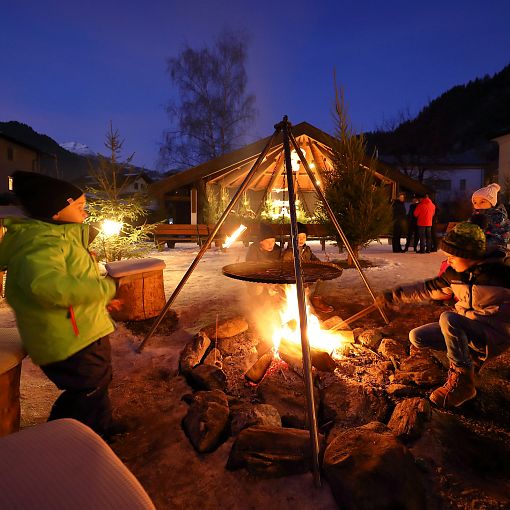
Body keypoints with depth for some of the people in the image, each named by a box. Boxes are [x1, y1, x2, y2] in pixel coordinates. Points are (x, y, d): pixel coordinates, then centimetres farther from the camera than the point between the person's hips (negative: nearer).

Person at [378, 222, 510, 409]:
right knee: (416, 337, -5)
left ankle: (462, 381, -20)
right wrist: (394, 296, 7)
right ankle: (470, 354, 5)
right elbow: (429, 288, 9)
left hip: (495, 336, -7)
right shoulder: (455, 273, 0)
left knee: (448, 318, -33)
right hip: (465, 330, 7)